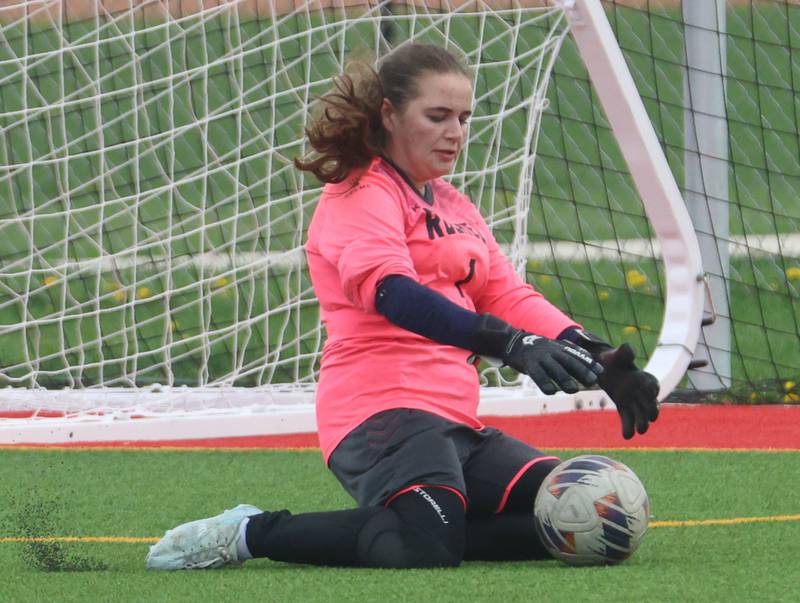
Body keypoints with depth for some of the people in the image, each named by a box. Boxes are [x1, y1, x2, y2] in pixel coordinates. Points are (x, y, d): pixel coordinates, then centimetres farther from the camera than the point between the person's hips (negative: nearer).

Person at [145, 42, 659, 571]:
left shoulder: (454, 206, 25)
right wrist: (511, 344, -35)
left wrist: (594, 357, -1)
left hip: (455, 419, 9)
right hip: (384, 408, -9)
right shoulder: (360, 196, -4)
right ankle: (251, 532, -13)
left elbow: (509, 296, 18)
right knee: (427, 547, -34)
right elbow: (391, 291, -22)